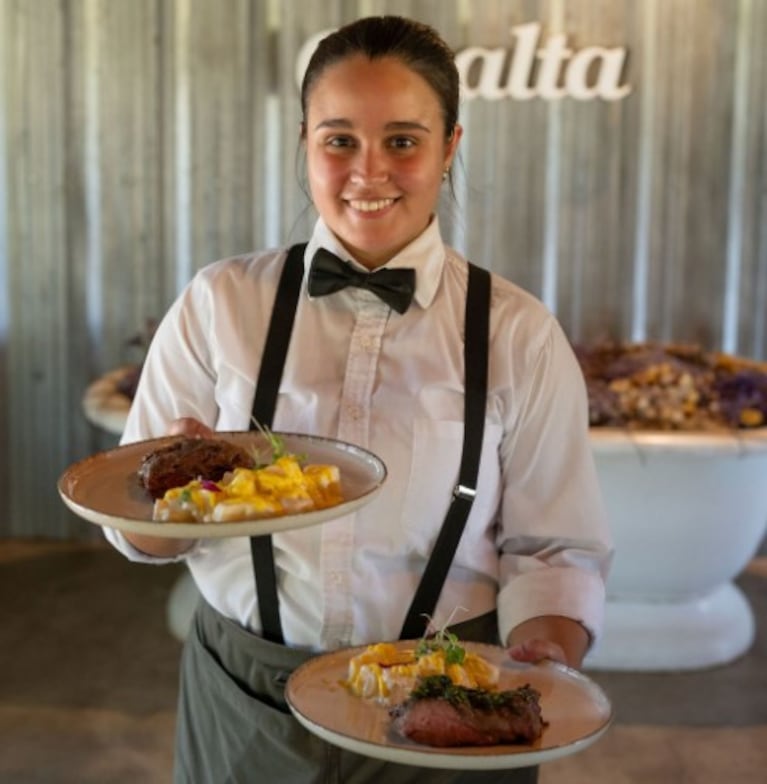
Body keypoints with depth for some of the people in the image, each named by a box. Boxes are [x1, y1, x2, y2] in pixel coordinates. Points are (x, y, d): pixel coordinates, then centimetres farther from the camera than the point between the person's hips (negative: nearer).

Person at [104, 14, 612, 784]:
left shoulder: (520, 335, -7)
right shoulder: (218, 304, -6)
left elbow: (554, 550, -4)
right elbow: (142, 536, -3)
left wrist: (543, 655, -23)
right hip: (244, 707, 1)